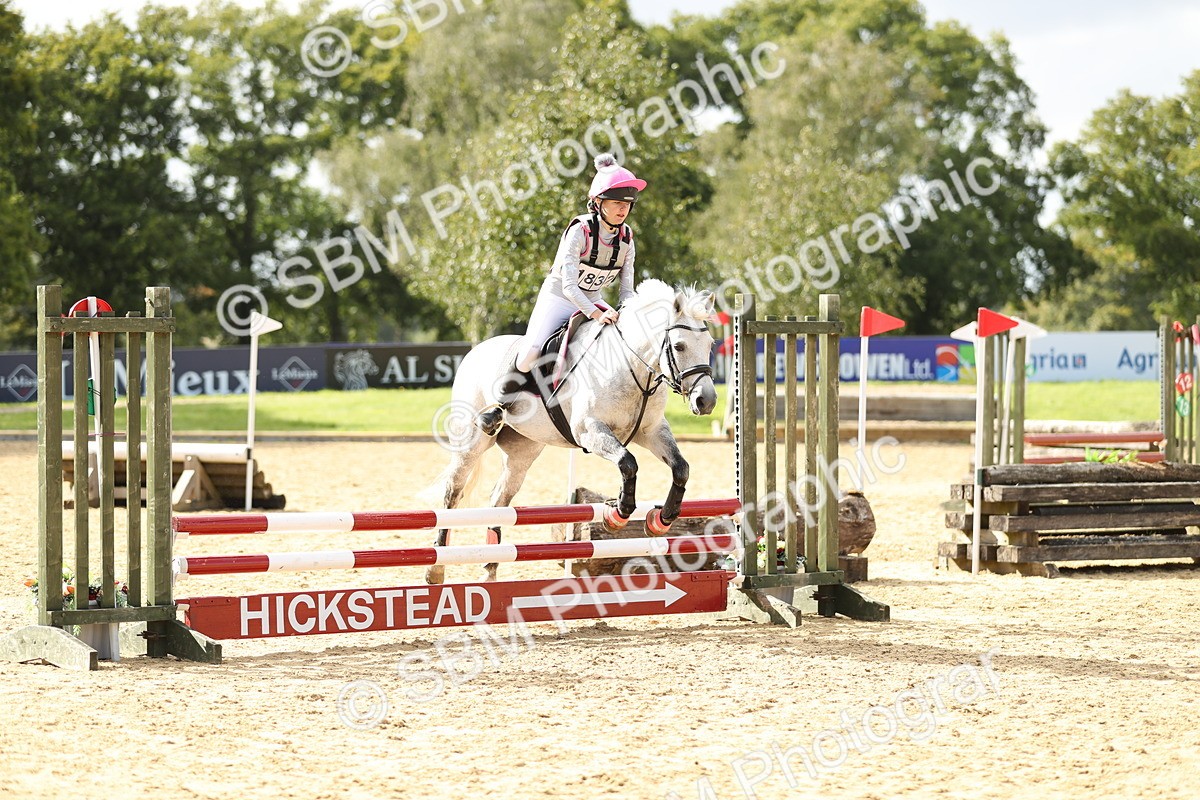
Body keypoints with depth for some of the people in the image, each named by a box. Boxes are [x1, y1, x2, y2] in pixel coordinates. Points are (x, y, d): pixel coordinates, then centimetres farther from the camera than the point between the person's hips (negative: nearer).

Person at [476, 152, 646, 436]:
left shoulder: (626, 237, -6)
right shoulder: (580, 231, -23)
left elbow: (627, 288, -2)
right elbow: (569, 285, -29)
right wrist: (597, 314, -41)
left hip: (593, 303, 6)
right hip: (557, 298, -5)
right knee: (531, 351, -28)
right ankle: (501, 405, -6)